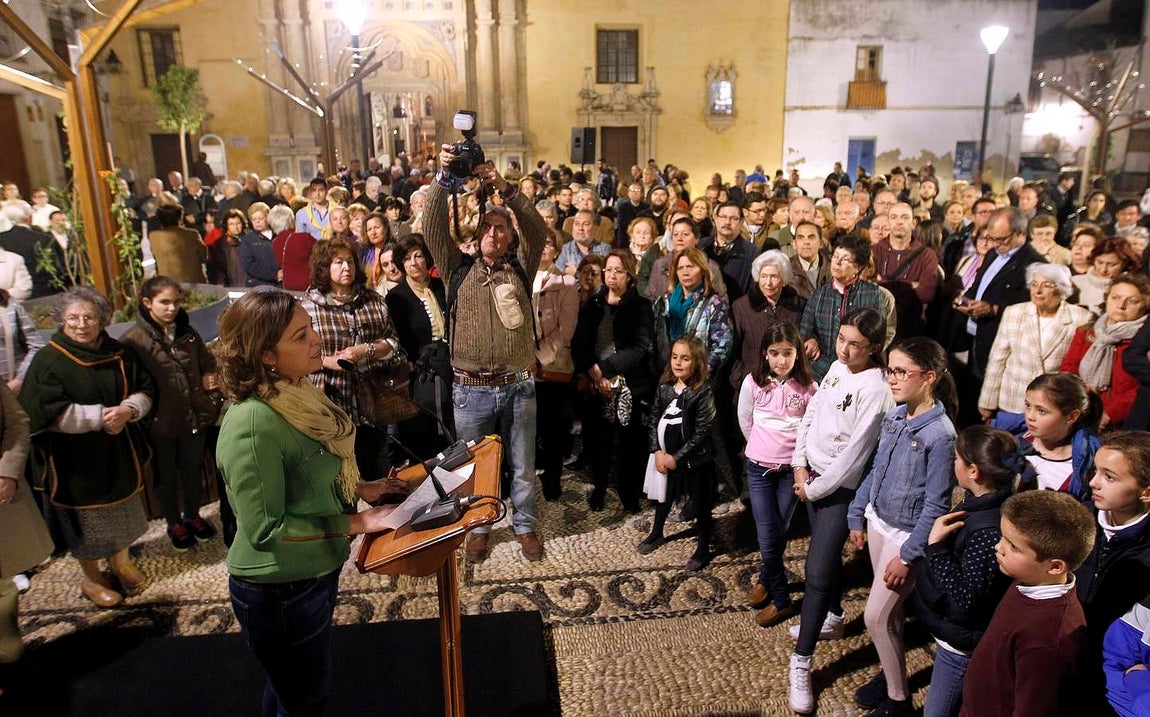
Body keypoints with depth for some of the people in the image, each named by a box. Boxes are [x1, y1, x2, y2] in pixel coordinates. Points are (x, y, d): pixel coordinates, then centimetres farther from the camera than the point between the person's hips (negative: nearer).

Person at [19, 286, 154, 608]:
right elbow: (51, 413, -20)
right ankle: (91, 579, 29)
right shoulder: (48, 360, -12)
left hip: (119, 453, 5)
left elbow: (145, 390, 2)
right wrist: (101, 416, -22)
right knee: (86, 520, 9)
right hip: (77, 460, -4)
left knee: (123, 511, 19)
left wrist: (127, 410, -18)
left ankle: (121, 561, 42)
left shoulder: (118, 353, 1)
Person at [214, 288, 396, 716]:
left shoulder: (298, 394, -4)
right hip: (279, 593, -8)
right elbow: (265, 529, -26)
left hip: (315, 573, 8)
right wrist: (356, 524, -22)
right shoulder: (254, 424, -30)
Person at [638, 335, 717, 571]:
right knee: (664, 496, 25)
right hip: (665, 455, 5)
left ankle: (703, 549, 29)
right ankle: (656, 534, 48)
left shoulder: (703, 392, -18)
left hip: (694, 460, -5)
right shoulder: (664, 386, -3)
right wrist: (657, 451, -7)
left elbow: (701, 433, -18)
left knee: (702, 505, 11)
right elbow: (654, 419, 2)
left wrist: (677, 457, -16)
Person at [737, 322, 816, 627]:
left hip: (792, 468, 0)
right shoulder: (753, 382, -7)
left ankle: (766, 579, 36)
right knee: (768, 537, 1)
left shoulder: (808, 387, -10)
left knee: (779, 532, 11)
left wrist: (795, 453, 0)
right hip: (759, 467, 1)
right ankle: (782, 600, 21)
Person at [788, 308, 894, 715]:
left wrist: (814, 488, -13)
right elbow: (811, 414, 8)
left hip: (841, 488, -7)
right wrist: (800, 465, -1)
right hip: (813, 476, 7)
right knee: (827, 554, 24)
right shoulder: (836, 368, 1)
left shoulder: (875, 389, -23)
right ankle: (833, 617, 47)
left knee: (817, 571, -6)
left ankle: (801, 665, 5)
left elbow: (854, 454, -22)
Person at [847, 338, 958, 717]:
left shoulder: (940, 434, -24)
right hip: (878, 521, 7)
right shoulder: (894, 416, -3)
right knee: (889, 609, 20)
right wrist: (857, 516, 11)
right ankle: (891, 673, 40)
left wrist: (908, 555, -17)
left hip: (906, 535, -6)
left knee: (876, 616, 2)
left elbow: (936, 505, -20)